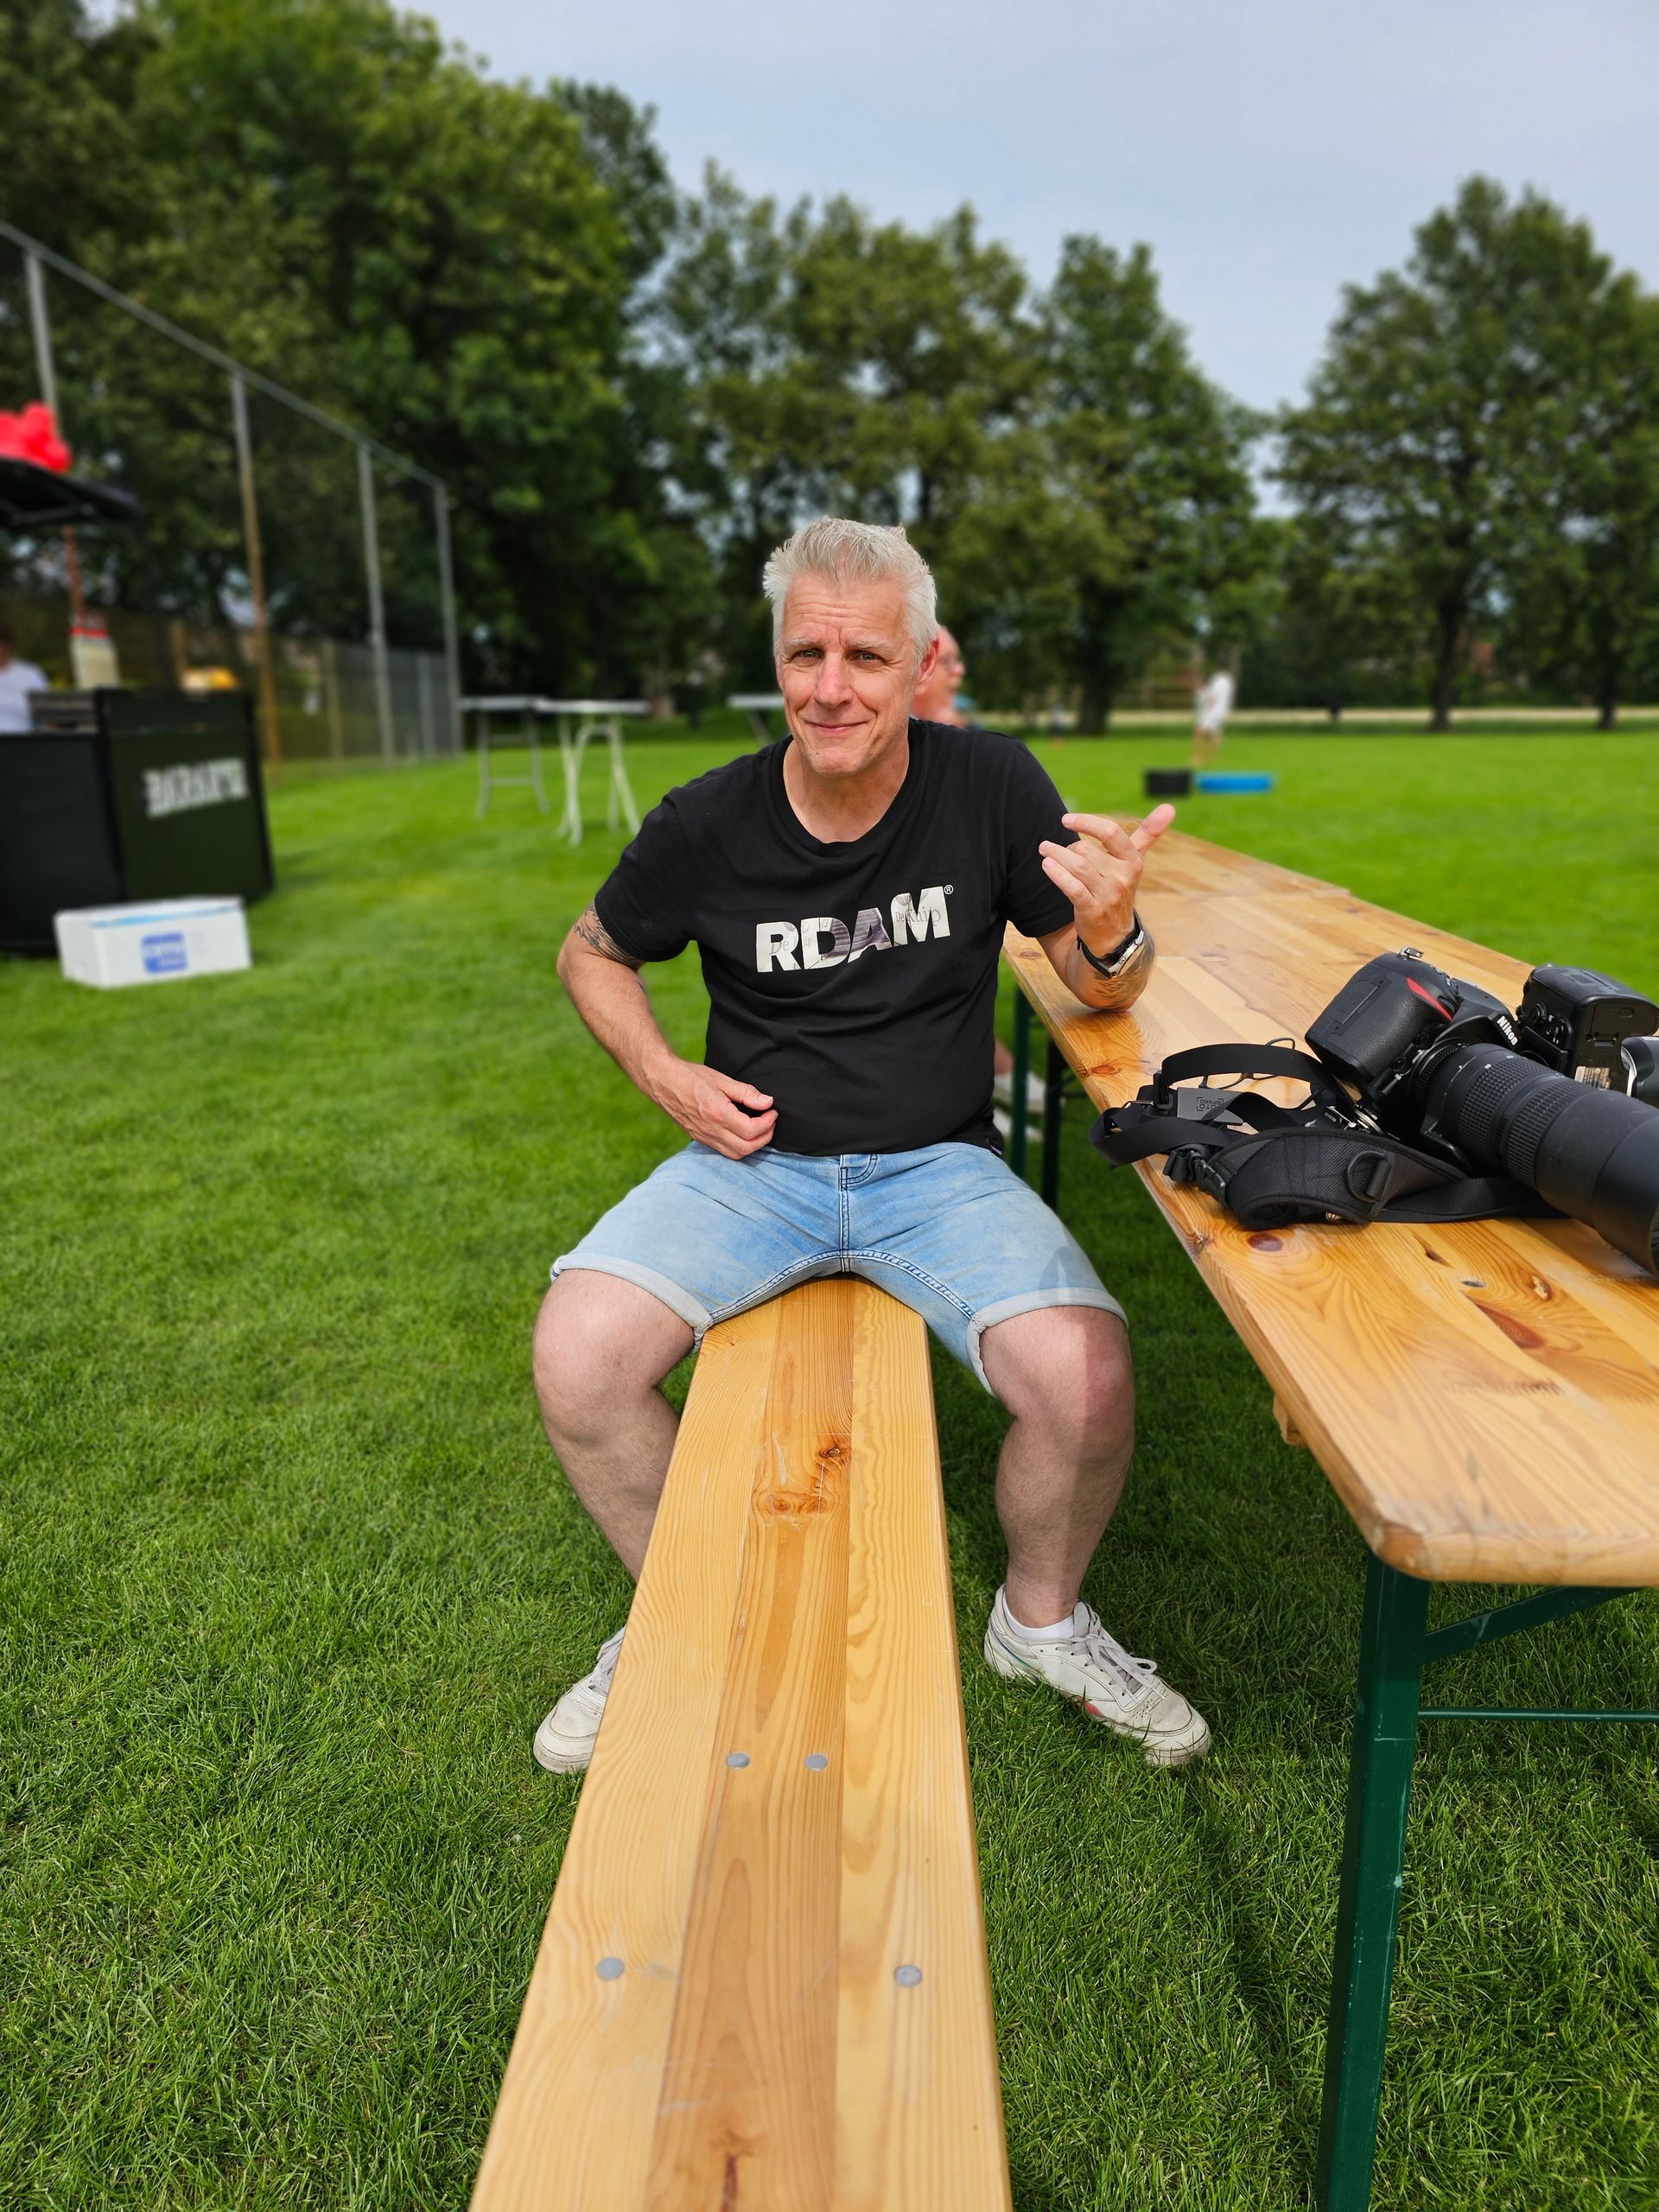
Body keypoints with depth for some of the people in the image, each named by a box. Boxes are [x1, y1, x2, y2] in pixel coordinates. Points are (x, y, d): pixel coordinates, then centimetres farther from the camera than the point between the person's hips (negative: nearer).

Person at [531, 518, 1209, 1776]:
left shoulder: (992, 787, -6)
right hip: (753, 1163, 1)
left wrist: (1111, 933, -25)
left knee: (1088, 1381, -25)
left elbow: (1102, 991, 0)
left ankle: (1041, 1621, 11)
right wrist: (664, 1073, -4)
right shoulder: (709, 822, -5)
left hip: (937, 1165, 0)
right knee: (577, 1355, -23)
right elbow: (594, 954, 14)